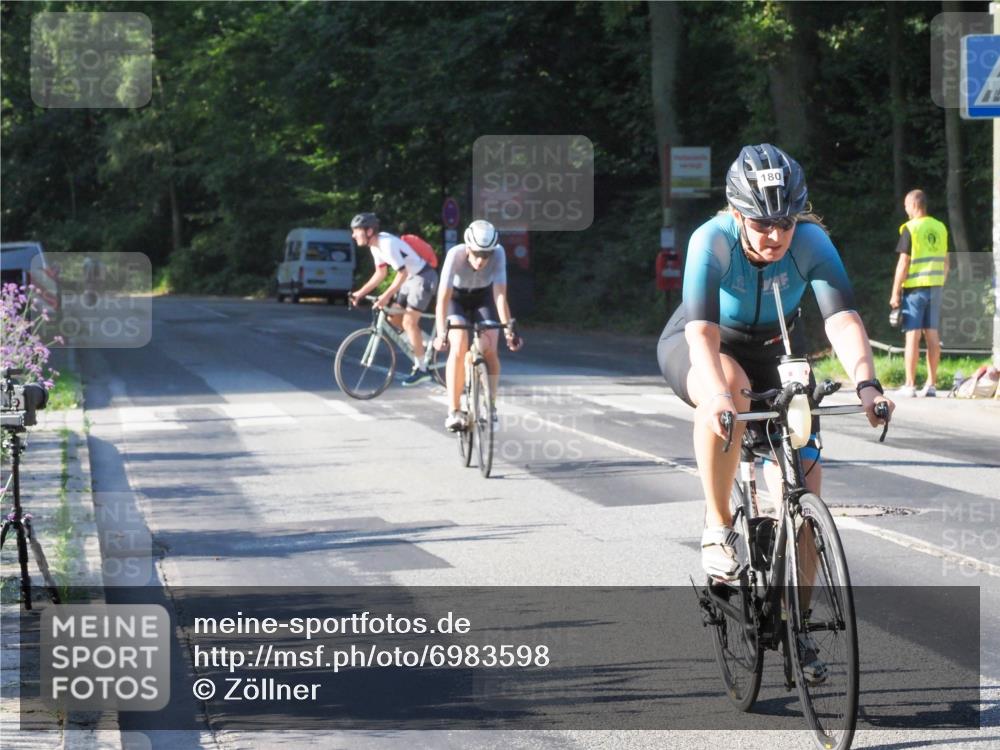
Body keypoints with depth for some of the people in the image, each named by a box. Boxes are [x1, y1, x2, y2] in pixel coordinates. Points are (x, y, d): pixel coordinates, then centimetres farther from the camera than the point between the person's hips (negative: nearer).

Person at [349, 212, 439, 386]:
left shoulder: (388, 244, -27)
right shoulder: (375, 246, 2)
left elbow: (402, 273, -28)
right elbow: (380, 274, 12)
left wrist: (386, 296, -31)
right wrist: (360, 292, 5)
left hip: (424, 277, -10)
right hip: (410, 279, 10)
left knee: (409, 321, -14)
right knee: (393, 318, 9)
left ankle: (421, 369, -8)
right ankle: (424, 343, 23)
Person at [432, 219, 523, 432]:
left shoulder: (498, 253, -32)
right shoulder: (455, 255, -35)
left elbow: (500, 294, -33)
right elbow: (443, 297, -39)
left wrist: (509, 328, -41)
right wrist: (441, 333, -49)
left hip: (483, 298, 1)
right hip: (457, 298, -1)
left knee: (489, 350, -15)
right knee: (458, 347, -21)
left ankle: (490, 406, 4)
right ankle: (454, 411, -16)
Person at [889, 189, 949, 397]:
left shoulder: (910, 229, -10)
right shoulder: (940, 228, 9)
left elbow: (903, 263, -11)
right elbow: (945, 262, 13)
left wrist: (895, 293, -7)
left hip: (915, 287, -6)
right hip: (935, 287, 6)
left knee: (912, 335, -4)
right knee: (932, 335, 8)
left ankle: (910, 385, -5)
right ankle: (931, 384, 10)